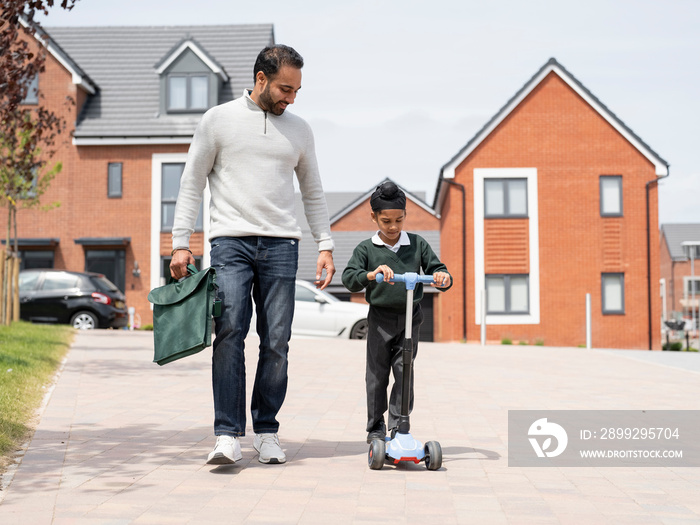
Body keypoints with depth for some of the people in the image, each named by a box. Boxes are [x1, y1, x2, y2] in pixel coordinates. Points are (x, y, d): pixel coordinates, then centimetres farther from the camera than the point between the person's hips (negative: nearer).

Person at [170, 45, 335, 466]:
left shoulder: (299, 130, 15)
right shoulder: (219, 120, 6)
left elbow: (313, 193, 21)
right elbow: (192, 183, 6)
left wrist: (326, 245, 11)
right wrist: (181, 243, -1)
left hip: (281, 245, 3)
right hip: (231, 241, -2)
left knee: (277, 343, -1)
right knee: (229, 333, -14)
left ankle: (267, 431, 11)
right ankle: (229, 435, -12)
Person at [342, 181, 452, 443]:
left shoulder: (417, 244, 4)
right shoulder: (366, 249, -1)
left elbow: (436, 270, 5)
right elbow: (349, 278, -12)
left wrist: (443, 278, -19)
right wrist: (371, 275, -32)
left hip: (410, 317, 1)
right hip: (380, 317, -1)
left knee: (404, 371, -3)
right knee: (377, 374, 5)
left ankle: (399, 426, 6)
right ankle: (375, 427, 18)